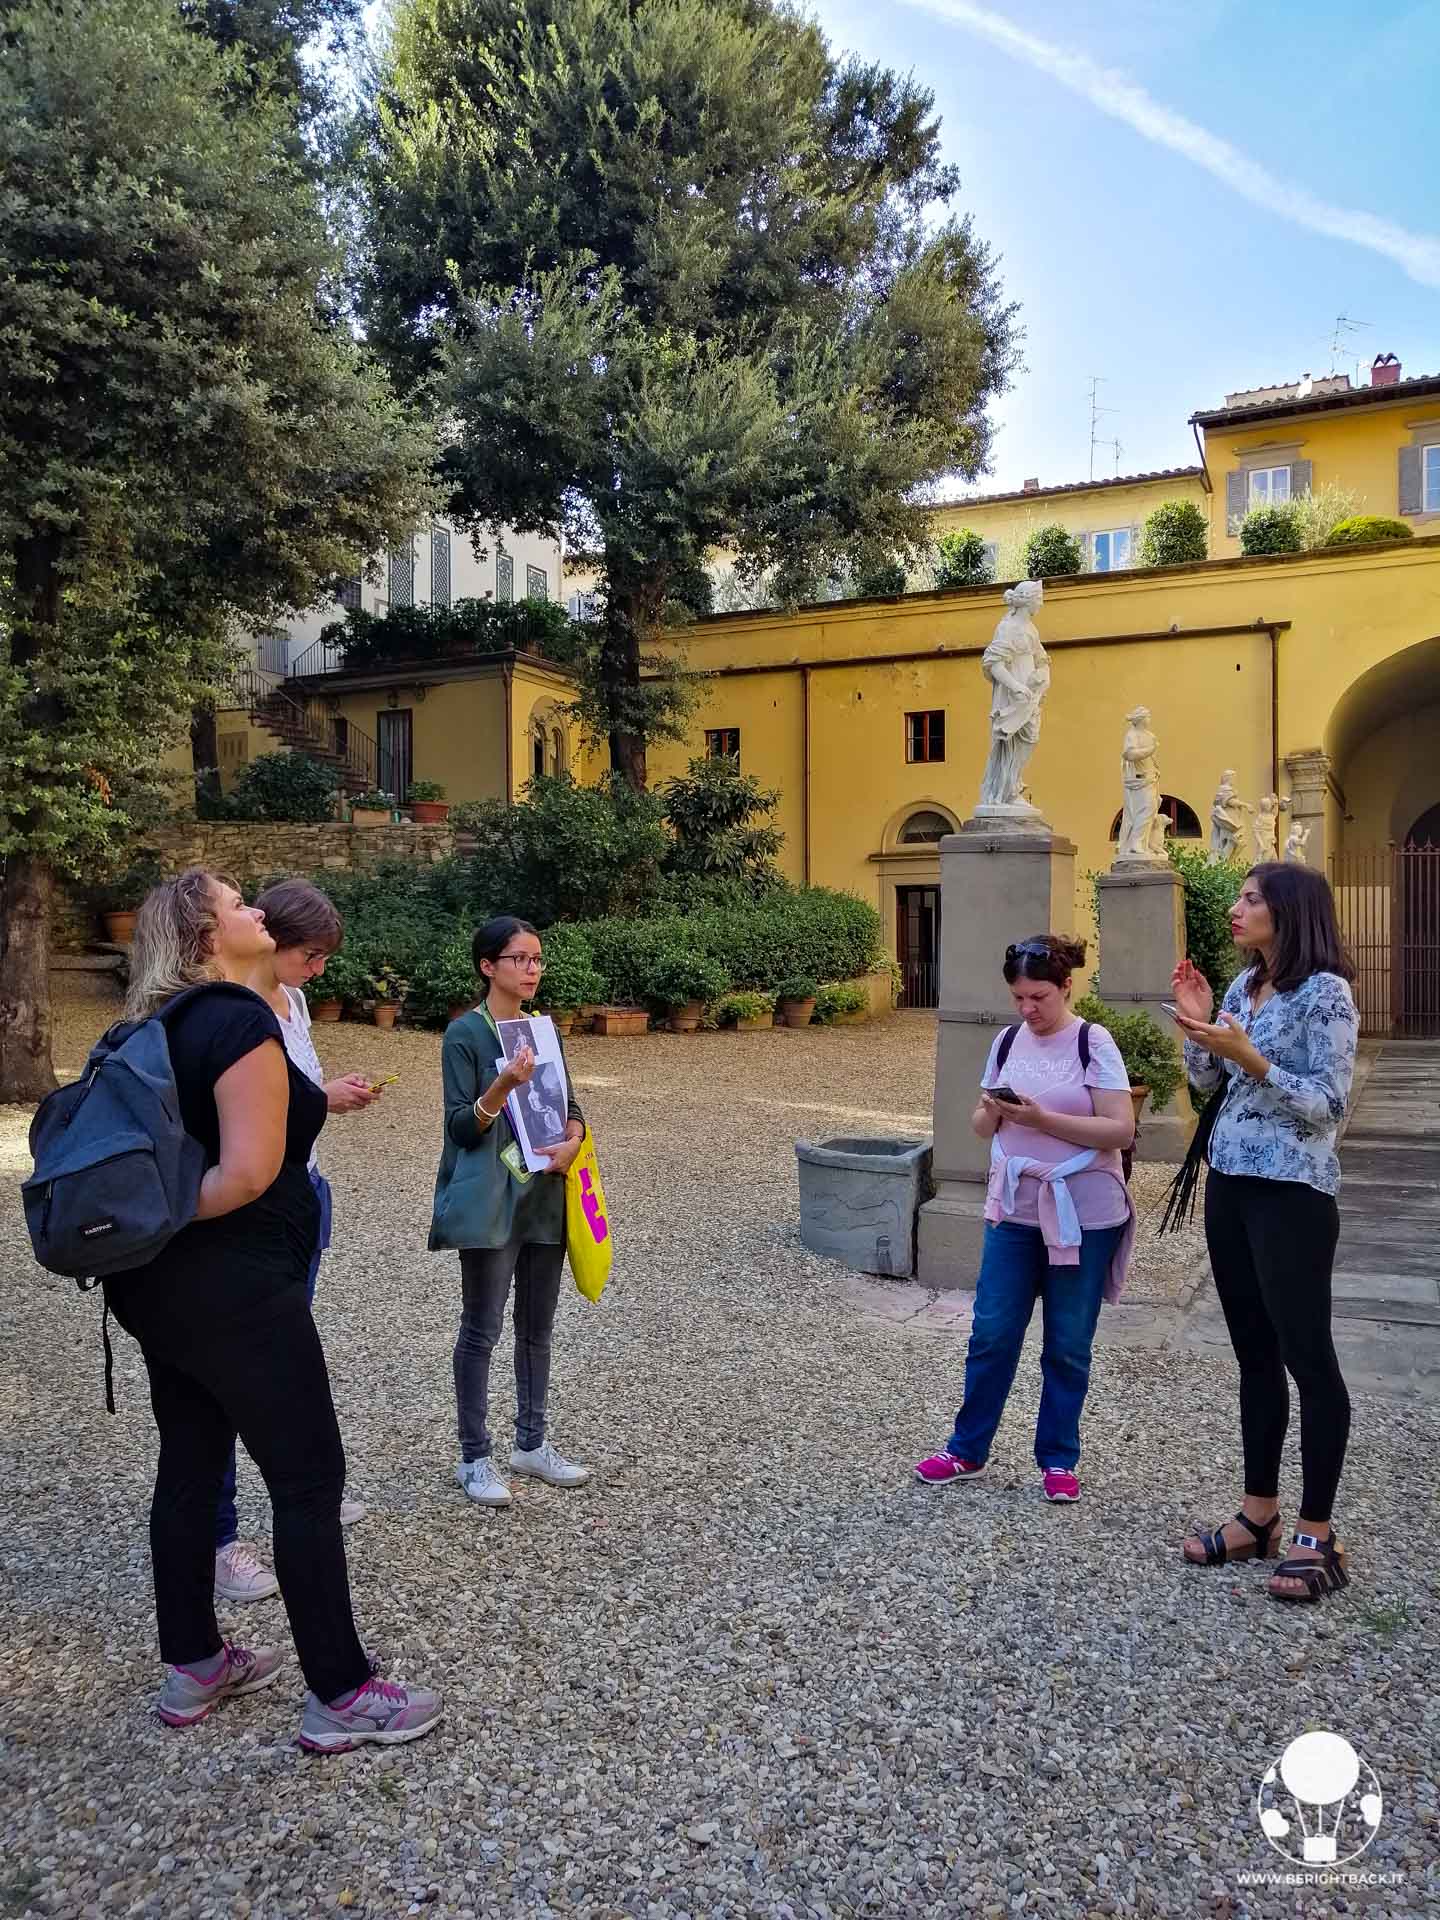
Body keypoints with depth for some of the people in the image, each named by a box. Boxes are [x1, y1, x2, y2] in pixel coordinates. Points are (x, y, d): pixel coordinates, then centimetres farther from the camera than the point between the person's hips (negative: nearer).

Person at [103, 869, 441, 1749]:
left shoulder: (167, 1023, 10)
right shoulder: (243, 1019, -17)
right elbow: (248, 1173, -24)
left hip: (161, 1285, 10)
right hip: (233, 1289, -10)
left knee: (190, 1465, 19)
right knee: (310, 1478, 1)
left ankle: (193, 1667, 33)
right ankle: (341, 1696, 11)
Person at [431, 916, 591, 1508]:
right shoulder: (465, 1033, -9)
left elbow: (569, 1106, 14)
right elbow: (460, 1127, -11)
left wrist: (573, 1139, -7)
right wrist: (503, 1087, -27)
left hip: (545, 1197, 6)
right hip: (490, 1200, -6)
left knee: (537, 1326, 14)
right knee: (482, 1330, 3)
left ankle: (531, 1443, 27)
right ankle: (475, 1457, 15)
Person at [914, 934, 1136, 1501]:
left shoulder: (1093, 1044, -9)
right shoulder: (1008, 1041, 5)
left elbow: (1121, 1130, -15)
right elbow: (981, 1126, 11)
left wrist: (1044, 1119, -23)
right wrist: (994, 1112, -12)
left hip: (1084, 1216, -4)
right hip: (1014, 1210, 4)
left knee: (1068, 1345, 8)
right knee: (991, 1333, 7)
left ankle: (1058, 1459, 24)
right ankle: (966, 1449, 21)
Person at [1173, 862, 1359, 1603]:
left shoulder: (1325, 993, -12)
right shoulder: (1243, 984, 10)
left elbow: (1326, 1105, -17)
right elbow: (1206, 1083, 12)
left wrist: (1250, 1060, -26)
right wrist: (1197, 1026, -4)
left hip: (1291, 1194, -8)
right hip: (1229, 1185, 8)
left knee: (1306, 1355, 1)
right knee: (1254, 1353, 13)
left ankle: (1317, 1535, 11)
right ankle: (1258, 1515, 23)